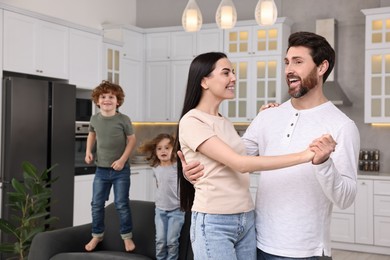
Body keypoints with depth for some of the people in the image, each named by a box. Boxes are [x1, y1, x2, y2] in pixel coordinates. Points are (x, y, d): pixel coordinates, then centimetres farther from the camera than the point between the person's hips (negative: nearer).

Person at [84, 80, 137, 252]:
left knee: (121, 204, 1)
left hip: (121, 170, -3)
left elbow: (132, 140, -4)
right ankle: (97, 235, 27)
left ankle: (127, 236, 18)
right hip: (101, 170, 4)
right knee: (97, 204, 9)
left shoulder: (123, 119, -11)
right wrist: (88, 151, 5)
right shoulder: (95, 119, 0)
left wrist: (123, 159, -12)